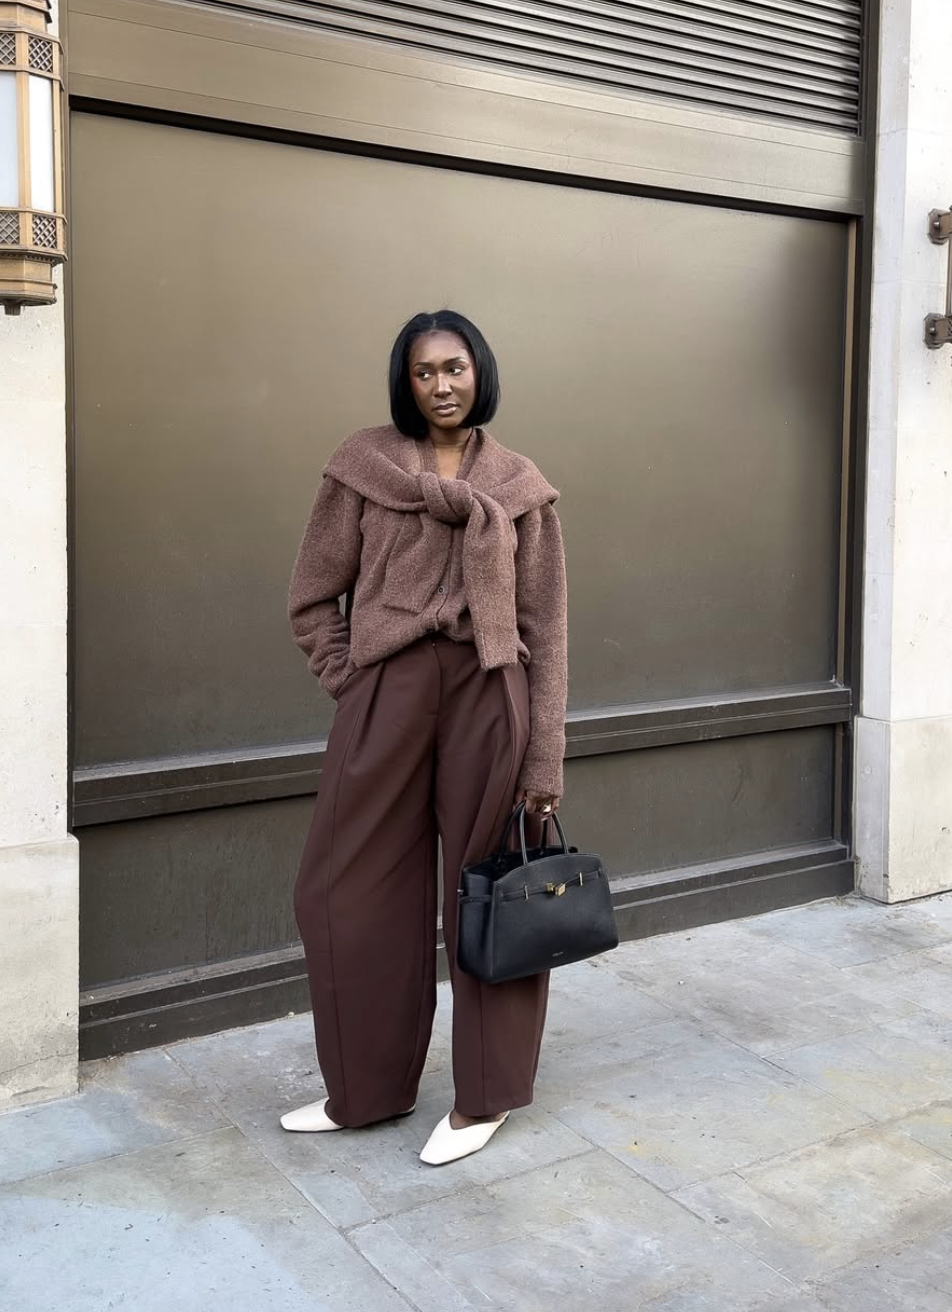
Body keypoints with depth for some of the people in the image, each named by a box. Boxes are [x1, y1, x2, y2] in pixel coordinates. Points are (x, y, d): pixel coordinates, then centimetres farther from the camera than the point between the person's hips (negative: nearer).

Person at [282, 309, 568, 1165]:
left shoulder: (522, 488, 3)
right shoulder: (364, 466, 3)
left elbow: (545, 631, 2)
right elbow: (313, 598, 8)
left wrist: (544, 762, -3)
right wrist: (351, 685, -2)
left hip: (488, 698, -1)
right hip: (386, 696, 1)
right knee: (353, 895, 8)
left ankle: (484, 1097, 25)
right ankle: (367, 1088, 28)